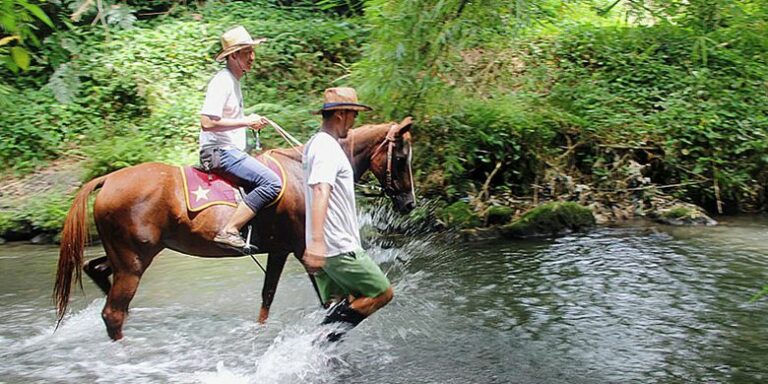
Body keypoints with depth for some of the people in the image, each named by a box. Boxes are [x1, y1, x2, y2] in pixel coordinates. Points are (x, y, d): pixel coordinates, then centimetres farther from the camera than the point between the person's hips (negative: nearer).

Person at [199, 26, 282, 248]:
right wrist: (246, 122, -18)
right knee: (272, 182, -23)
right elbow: (207, 122, -23)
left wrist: (250, 122, 11)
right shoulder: (222, 82, -14)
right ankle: (229, 231, -24)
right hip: (219, 152, -10)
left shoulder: (234, 81, 17)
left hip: (229, 151, 10)